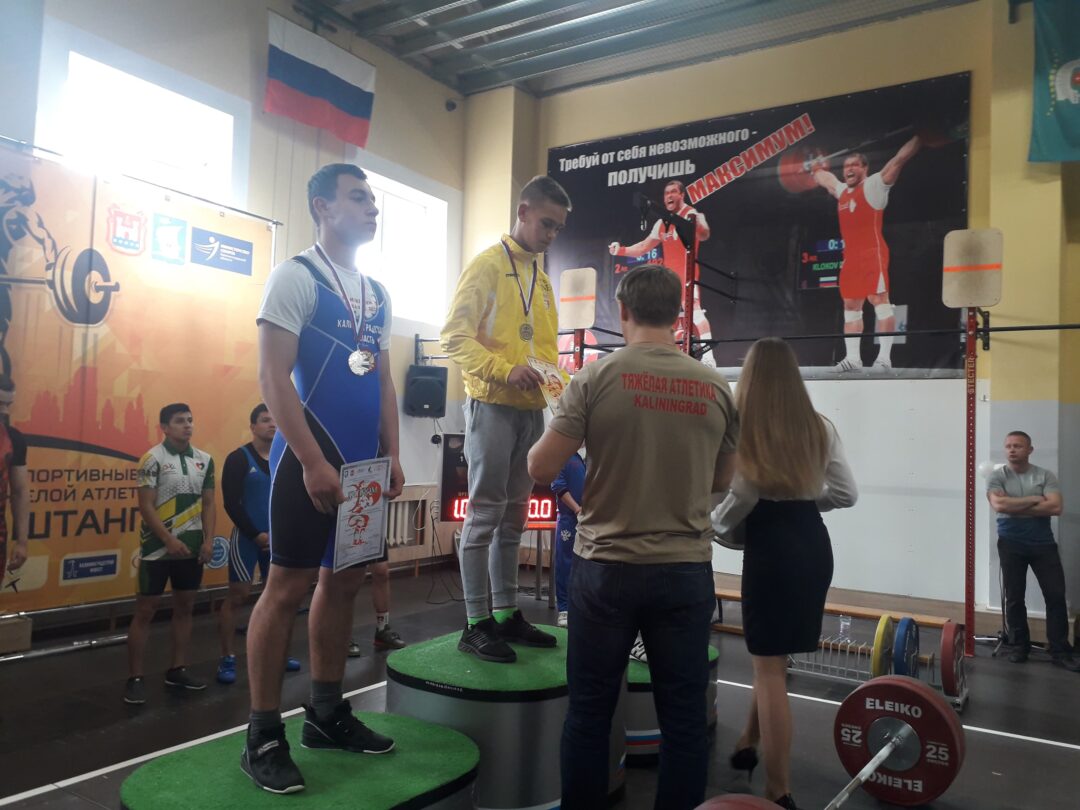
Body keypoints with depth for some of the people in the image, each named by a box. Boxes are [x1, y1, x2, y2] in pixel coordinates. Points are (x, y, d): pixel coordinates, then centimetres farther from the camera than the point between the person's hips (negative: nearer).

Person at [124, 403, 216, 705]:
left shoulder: (205, 460, 6)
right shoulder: (153, 459, -9)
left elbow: (208, 504, 9)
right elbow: (146, 506, -12)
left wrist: (209, 540, -2)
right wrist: (170, 541, -17)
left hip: (192, 548, 5)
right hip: (158, 548, -5)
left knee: (184, 608, 12)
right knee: (145, 611, 0)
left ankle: (178, 670, 22)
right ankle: (135, 678, 8)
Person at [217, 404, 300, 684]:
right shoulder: (239, 458, -10)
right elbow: (231, 504, -14)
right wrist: (256, 535, -15)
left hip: (278, 539, 6)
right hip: (247, 537, -5)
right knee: (237, 596, -2)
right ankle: (227, 659, 7)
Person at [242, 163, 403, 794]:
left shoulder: (378, 293, 16)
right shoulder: (296, 276, -6)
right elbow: (273, 376, -14)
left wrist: (392, 457, 11)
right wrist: (313, 462, -19)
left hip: (363, 463, 8)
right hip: (311, 459, -7)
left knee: (346, 580, 12)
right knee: (289, 586, -3)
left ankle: (327, 713, 26)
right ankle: (264, 736, 10)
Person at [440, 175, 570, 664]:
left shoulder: (542, 278, 18)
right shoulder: (487, 266, -4)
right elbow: (455, 338, -12)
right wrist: (505, 369, -23)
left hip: (532, 410, 7)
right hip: (492, 406, -7)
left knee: (513, 518, 12)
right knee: (484, 514, -4)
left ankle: (507, 614, 22)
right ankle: (476, 624, 4)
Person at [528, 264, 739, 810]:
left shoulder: (597, 377, -8)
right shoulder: (716, 388, 2)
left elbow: (540, 469, -7)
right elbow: (722, 482, 13)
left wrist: (553, 434, 13)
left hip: (607, 568, -2)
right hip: (686, 571, 3)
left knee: (589, 713, 12)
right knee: (684, 718, 12)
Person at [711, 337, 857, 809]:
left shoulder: (742, 424, -9)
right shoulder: (820, 427, 7)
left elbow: (742, 496, -16)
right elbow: (846, 493, 8)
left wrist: (716, 525, 3)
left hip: (771, 545, -6)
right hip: (814, 542, 6)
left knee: (769, 665, 2)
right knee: (773, 654, 21)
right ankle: (748, 745, 38)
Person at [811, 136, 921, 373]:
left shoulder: (874, 185, 1)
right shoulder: (842, 190, 20)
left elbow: (899, 159, -4)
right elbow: (823, 178, 40)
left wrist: (920, 136, -5)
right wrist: (818, 168, 54)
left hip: (873, 253, -8)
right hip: (850, 256, 8)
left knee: (879, 300, -11)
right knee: (850, 304, 6)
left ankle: (884, 357, -15)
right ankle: (852, 356, 9)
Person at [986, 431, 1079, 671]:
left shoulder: (1045, 476, 1)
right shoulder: (997, 476, -2)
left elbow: (1056, 507, -13)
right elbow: (999, 505, -19)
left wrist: (1015, 507, -15)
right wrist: (1034, 500, -13)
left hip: (1043, 543, 1)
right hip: (1011, 544, -1)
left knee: (1056, 596, -1)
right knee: (1014, 597, 6)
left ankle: (1060, 651, 9)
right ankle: (1019, 646, 19)